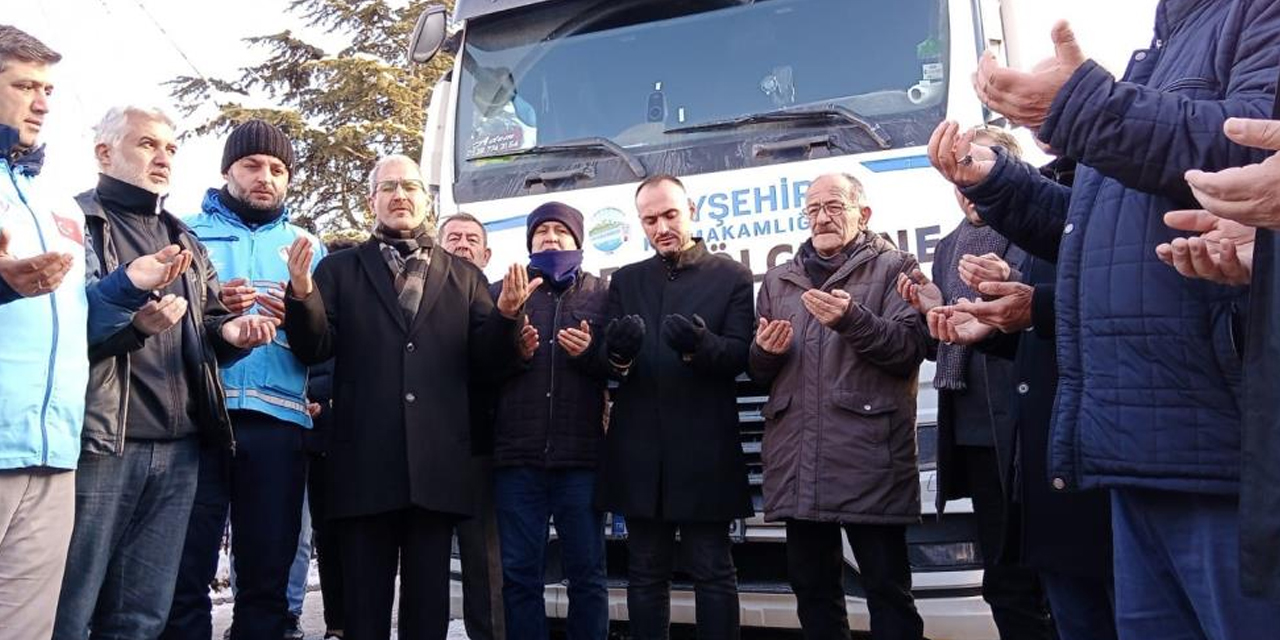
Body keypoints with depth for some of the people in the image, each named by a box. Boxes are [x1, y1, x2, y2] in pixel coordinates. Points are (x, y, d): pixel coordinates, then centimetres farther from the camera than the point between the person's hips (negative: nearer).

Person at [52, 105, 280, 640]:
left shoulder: (187, 243, 22)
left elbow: (206, 329, 20)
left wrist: (229, 333, -2)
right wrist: (130, 324, -23)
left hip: (179, 446, 6)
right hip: (99, 441, -6)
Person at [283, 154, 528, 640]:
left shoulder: (464, 277, 14)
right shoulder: (340, 269, 11)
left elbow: (488, 358, 7)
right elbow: (314, 349, 1)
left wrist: (506, 315, -13)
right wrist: (302, 295, -17)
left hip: (436, 462, 1)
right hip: (365, 460, -1)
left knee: (429, 598, 10)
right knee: (365, 599, 7)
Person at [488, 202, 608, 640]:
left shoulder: (601, 294, 11)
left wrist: (591, 353, -13)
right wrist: (513, 351, -12)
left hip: (580, 454, -1)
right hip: (517, 454, 1)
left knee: (587, 572, 4)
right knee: (519, 573, 6)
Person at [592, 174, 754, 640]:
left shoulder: (732, 276, 3)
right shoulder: (625, 280, 13)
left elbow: (740, 356, -7)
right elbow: (603, 362, 3)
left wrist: (699, 346, -28)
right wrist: (619, 352, -21)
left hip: (704, 451, -3)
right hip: (640, 450, 3)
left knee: (713, 571, 4)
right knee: (645, 573, 11)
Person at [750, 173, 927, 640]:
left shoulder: (893, 267, 6)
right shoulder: (778, 281, 19)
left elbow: (911, 347, -7)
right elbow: (758, 372, 19)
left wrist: (852, 319, -21)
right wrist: (766, 351, -3)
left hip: (868, 459, -4)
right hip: (797, 463, 5)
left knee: (888, 588, 1)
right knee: (811, 587, 12)